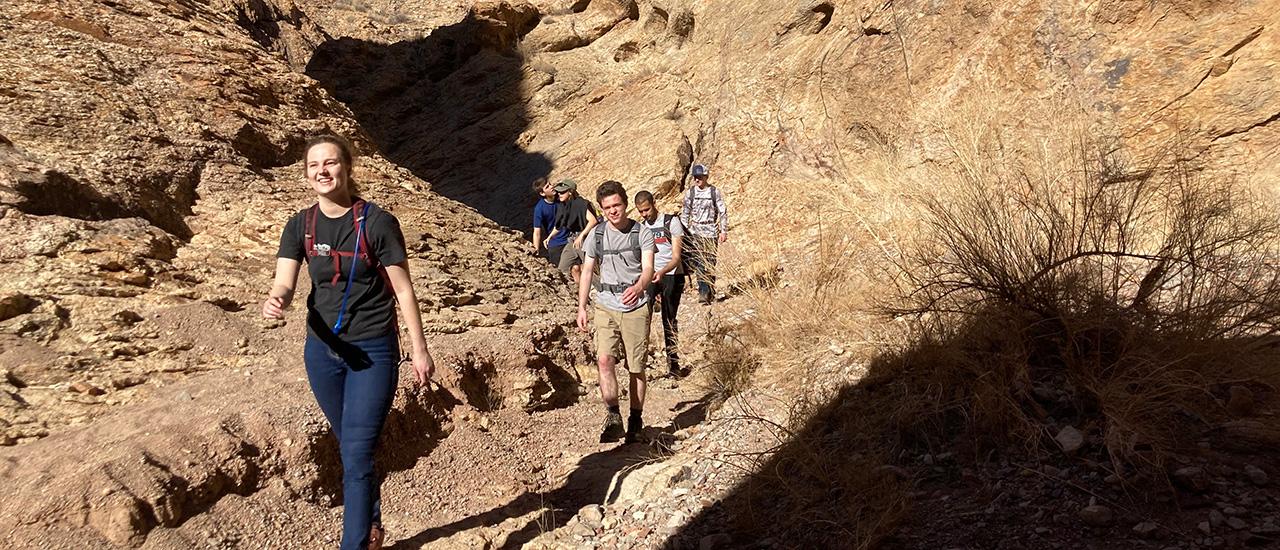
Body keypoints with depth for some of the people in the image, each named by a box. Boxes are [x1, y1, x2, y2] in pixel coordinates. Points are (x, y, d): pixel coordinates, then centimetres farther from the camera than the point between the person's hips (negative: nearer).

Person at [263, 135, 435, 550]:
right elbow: (285, 284, -7)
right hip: (322, 349, 5)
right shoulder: (300, 226, 1)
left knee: (357, 455, -8)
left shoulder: (377, 222, -12)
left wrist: (419, 349, -7)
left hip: (373, 351, -5)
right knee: (350, 449, 18)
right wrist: (274, 302, -32)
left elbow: (403, 289, -8)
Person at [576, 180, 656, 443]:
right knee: (604, 359, -17)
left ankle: (636, 421, 19)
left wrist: (638, 287, -34)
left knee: (636, 367, 4)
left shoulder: (642, 233, -2)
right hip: (606, 306, 2)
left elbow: (648, 269, -11)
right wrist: (581, 308, 6)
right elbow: (587, 272, 12)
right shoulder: (597, 235, 6)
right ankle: (613, 417, -10)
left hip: (636, 307, -2)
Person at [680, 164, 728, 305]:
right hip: (695, 232, 2)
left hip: (711, 232, -2)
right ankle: (703, 291, 0)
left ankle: (710, 292, 10)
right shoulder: (690, 193, 5)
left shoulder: (714, 192, -2)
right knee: (697, 263, -7)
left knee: (710, 264, 0)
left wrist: (724, 231, -3)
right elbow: (685, 213, 11)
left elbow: (723, 212, 1)